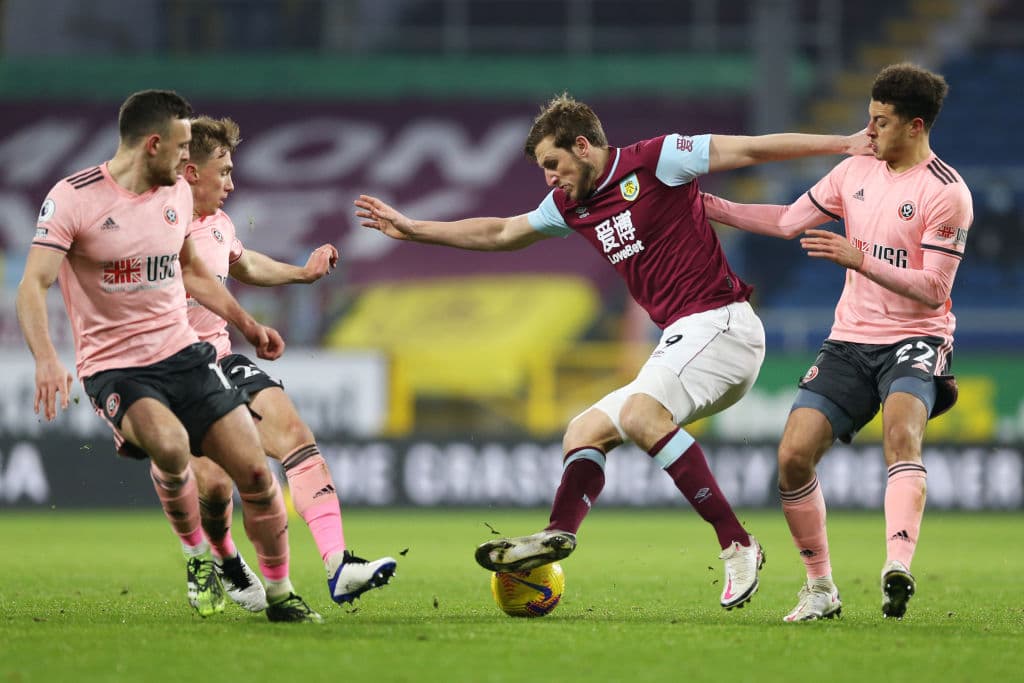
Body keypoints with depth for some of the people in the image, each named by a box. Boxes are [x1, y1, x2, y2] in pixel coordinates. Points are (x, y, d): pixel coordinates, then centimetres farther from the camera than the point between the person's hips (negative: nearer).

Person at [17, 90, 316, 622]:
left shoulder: (177, 193, 8)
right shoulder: (73, 199, -12)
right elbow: (33, 285, -18)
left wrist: (247, 324, 28)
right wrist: (46, 359, -34)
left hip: (183, 353, 6)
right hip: (113, 368, -6)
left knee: (255, 471, -4)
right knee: (170, 444, -34)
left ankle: (280, 594, 16)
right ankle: (196, 556, -6)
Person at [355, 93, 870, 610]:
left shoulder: (654, 161, -4)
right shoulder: (571, 206, 19)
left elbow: (751, 149, -5)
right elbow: (501, 234, 32)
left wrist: (844, 144, -9)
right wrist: (412, 229, 34)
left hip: (718, 321, -10)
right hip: (680, 342, 10)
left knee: (639, 413, -30)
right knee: (584, 433, 7)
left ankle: (736, 544, -32)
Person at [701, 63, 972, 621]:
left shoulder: (946, 193, -11)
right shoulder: (855, 172, 9)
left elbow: (932, 291, -15)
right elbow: (788, 221, 18)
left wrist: (859, 259, -24)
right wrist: (704, 205, 15)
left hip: (914, 340, -6)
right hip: (850, 339, 6)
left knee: (901, 429, -36)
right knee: (793, 455, -8)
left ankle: (898, 567, -50)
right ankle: (820, 589, 7)